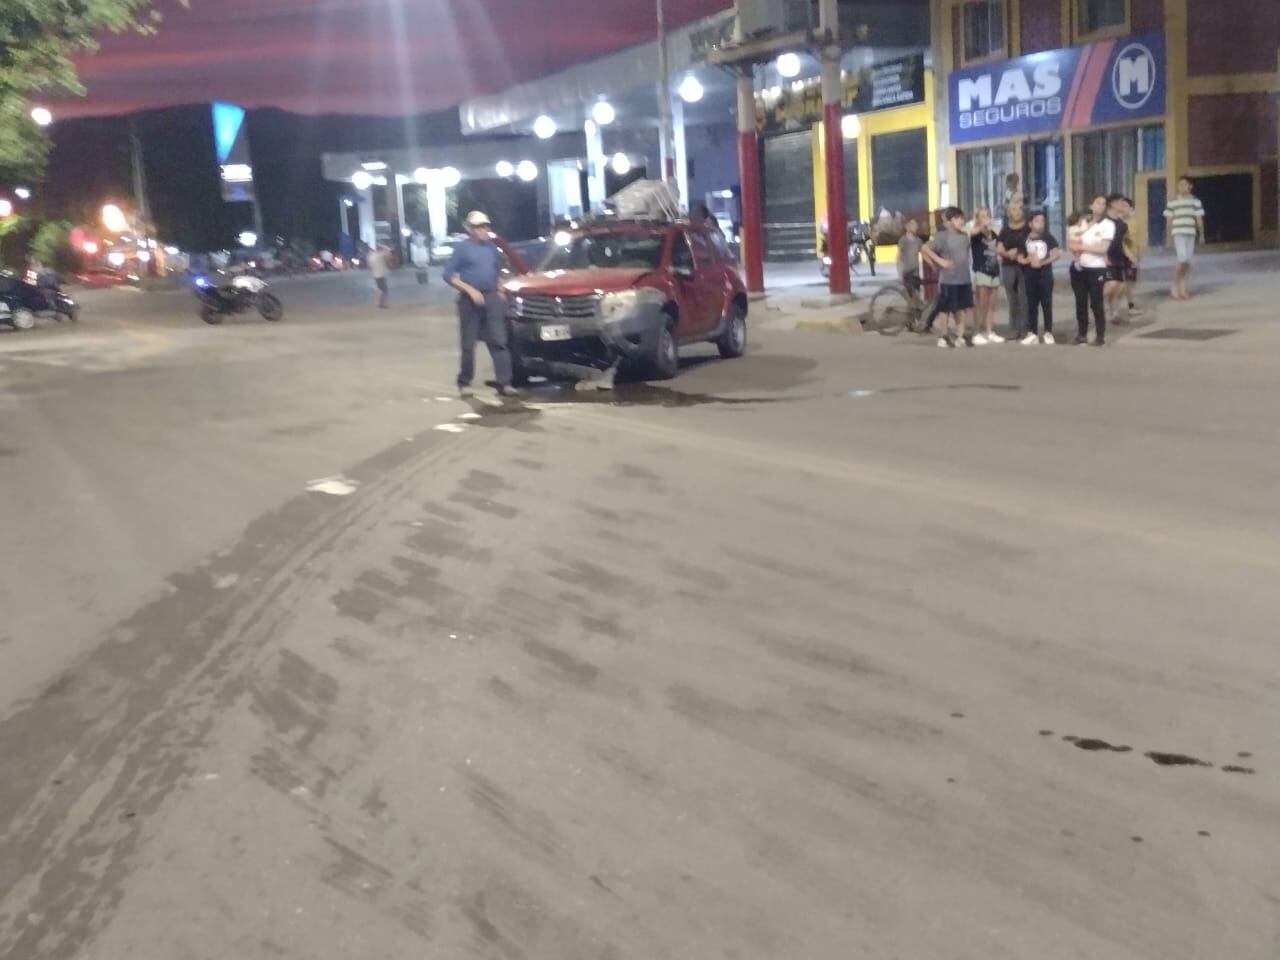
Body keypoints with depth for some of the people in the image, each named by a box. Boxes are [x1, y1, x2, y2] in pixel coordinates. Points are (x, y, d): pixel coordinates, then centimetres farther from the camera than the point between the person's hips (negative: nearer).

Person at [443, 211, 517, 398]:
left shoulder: (492, 248, 12)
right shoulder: (463, 248, -2)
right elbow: (448, 275, -6)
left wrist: (500, 292, 10)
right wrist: (470, 290, -14)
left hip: (492, 298, 4)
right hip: (470, 300, -4)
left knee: (499, 341, -4)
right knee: (468, 344, 2)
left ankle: (504, 383, -7)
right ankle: (464, 383, 14)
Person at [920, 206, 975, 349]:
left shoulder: (965, 235, 8)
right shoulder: (942, 236, -11)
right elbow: (925, 248, -16)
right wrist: (940, 261, -17)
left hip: (965, 278, 6)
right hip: (949, 278, -6)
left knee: (963, 307, 8)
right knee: (946, 308, 2)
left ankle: (960, 335, 17)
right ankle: (944, 335, 12)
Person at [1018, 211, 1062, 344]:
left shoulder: (1048, 238, -1)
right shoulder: (1025, 239, 5)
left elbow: (1058, 254, -7)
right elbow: (1020, 258, 8)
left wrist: (1042, 262, -15)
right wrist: (1028, 260, -12)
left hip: (1045, 275, -2)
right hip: (1030, 276, 2)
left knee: (1047, 304, 0)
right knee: (1032, 304, 6)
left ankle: (1048, 333, 4)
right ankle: (1032, 333, 10)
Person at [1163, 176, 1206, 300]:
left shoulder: (1196, 201, 8)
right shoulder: (1172, 202, 2)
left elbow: (1199, 219, 10)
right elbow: (1169, 221, 4)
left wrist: (1201, 235, 6)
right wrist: (1169, 239, 3)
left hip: (1191, 234, 3)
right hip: (1178, 234, -3)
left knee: (1188, 262, 3)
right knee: (1183, 260, -15)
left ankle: (1184, 289, 9)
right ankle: (1175, 287, -1)